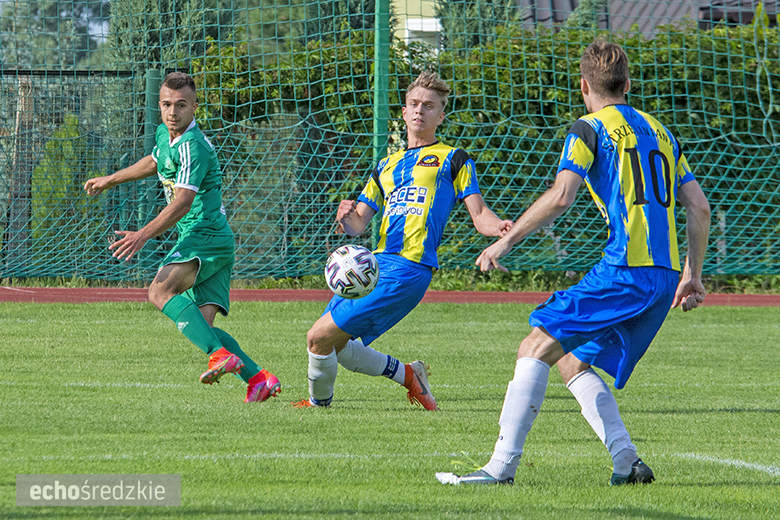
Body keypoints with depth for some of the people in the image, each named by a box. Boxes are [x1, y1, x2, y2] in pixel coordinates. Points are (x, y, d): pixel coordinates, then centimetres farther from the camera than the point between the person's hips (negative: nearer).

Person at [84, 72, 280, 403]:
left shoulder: (193, 147, -14)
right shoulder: (165, 135, 16)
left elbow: (182, 203, -23)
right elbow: (154, 163, 40)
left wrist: (143, 236, -30)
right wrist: (110, 180, 48)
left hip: (205, 234, -10)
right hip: (216, 242, 10)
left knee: (160, 291, -30)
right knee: (200, 327, -1)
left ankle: (221, 355, -42)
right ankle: (259, 378, -8)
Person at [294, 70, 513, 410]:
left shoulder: (452, 159, 9)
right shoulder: (387, 166, 25)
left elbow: (479, 214, 1)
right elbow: (358, 225, 20)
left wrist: (498, 228, -23)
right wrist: (347, 218, -5)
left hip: (407, 269, -7)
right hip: (374, 263, 7)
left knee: (320, 337, -12)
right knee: (335, 346, 5)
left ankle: (319, 403, 12)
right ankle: (407, 374, 20)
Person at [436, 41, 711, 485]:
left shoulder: (592, 128, 2)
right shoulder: (658, 131, 23)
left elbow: (561, 196, -12)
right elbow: (699, 207, 20)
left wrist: (506, 241, -6)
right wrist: (693, 275, 27)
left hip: (625, 268, -8)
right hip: (666, 275, 8)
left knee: (536, 348, -6)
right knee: (572, 362, 15)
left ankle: (502, 465, -15)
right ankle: (627, 462, 1)